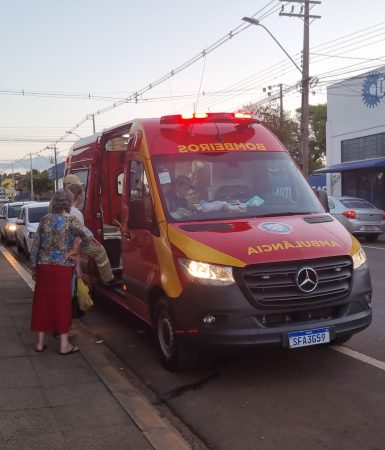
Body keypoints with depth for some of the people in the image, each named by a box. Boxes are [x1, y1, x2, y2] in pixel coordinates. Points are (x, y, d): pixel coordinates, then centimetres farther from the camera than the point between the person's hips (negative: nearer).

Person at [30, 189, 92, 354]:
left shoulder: (45, 220, 6)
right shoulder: (71, 221, -7)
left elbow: (35, 245, 7)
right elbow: (87, 238, -13)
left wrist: (33, 267, 14)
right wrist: (88, 241, 11)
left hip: (44, 266, 4)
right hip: (62, 267, -4)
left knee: (42, 301, 11)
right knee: (62, 303, 3)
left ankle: (40, 342, 18)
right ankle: (64, 344, 9)